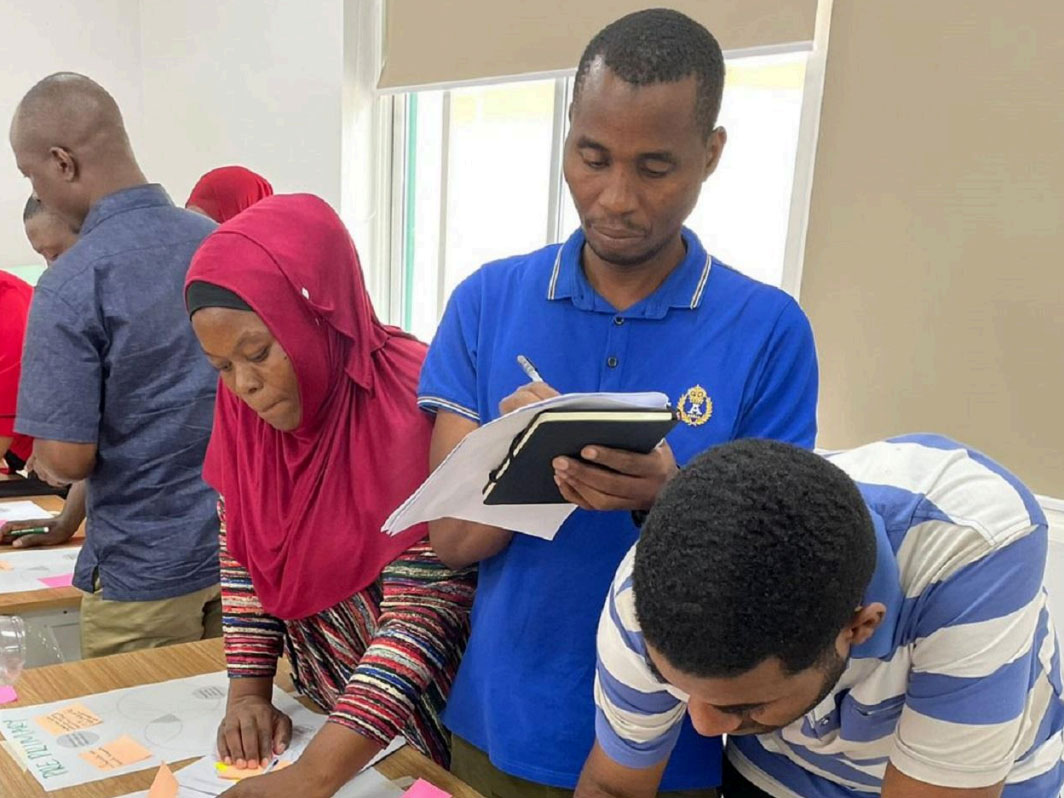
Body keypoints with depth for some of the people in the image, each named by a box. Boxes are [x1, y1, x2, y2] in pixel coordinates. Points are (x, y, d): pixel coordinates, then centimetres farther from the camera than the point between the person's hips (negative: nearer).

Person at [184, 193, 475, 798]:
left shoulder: (414, 402, -27)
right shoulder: (244, 408, -6)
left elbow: (425, 607, -29)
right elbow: (246, 559, 3)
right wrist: (248, 691, -8)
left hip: (425, 720, -5)